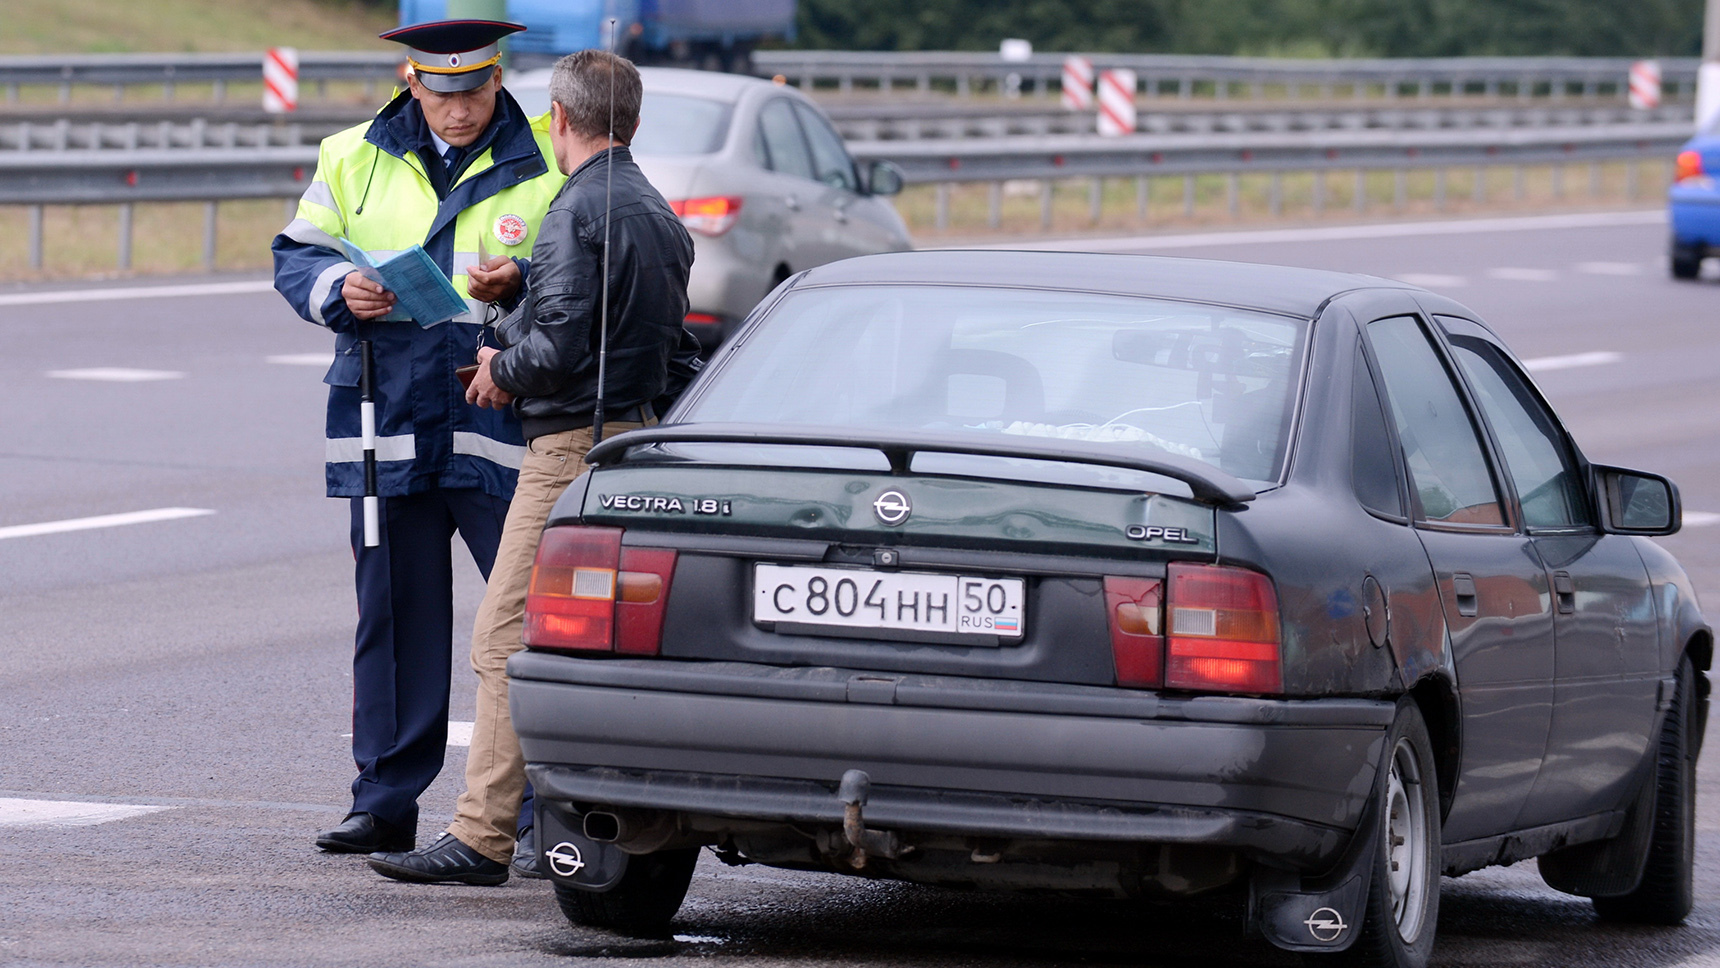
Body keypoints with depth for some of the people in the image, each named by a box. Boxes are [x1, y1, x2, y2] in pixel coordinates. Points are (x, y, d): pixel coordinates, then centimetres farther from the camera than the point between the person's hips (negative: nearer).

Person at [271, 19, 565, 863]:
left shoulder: (547, 166, 1)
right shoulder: (353, 160, 11)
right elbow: (295, 257, 13)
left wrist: (521, 284, -19)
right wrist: (340, 289, -8)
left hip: (503, 426, -3)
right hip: (389, 422, 3)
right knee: (395, 615, 8)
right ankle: (384, 802, 15)